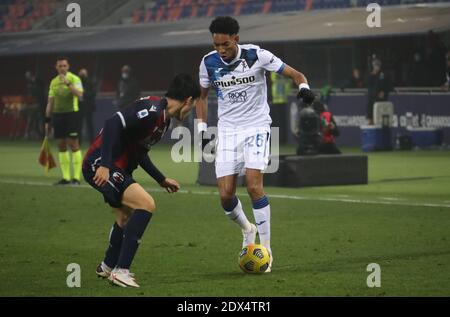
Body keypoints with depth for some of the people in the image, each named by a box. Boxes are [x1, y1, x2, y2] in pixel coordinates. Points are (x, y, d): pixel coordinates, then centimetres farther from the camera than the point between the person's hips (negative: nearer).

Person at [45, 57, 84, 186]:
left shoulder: (74, 79, -3)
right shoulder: (54, 82, 13)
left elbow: (79, 94, -20)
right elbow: (50, 102, 16)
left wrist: (68, 83, -29)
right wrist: (47, 120, 13)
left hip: (71, 114, -6)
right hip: (57, 115, 6)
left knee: (74, 144, -7)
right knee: (61, 146, 5)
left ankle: (76, 177, -5)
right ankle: (65, 177, 10)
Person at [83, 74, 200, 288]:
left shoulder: (163, 118, 13)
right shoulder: (152, 111, -19)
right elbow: (114, 124, -28)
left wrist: (162, 180, 28)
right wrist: (104, 165, -33)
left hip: (117, 169, 11)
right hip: (100, 166, -11)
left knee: (127, 217, 26)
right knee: (146, 205, -19)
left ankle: (107, 266, 47)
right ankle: (120, 271, -17)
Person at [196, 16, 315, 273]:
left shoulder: (257, 56, -13)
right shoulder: (209, 62, -4)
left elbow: (295, 74, -7)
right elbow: (202, 95, 15)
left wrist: (304, 87, -28)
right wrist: (202, 127, 7)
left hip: (257, 126, -3)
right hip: (227, 129, 3)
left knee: (254, 185, -20)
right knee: (225, 194, -6)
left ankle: (266, 250, -10)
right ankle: (247, 229, 26)